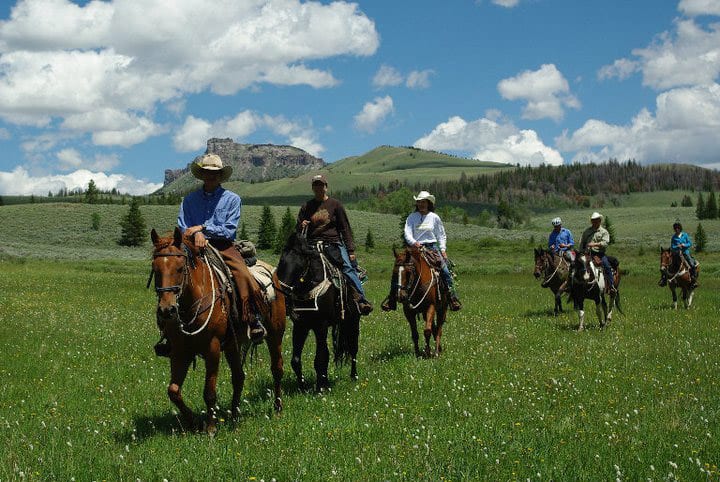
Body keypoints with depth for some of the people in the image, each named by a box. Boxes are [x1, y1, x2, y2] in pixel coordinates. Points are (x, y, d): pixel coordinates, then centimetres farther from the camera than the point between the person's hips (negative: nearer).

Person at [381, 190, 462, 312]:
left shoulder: (434, 218, 6)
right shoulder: (412, 217, 6)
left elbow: (441, 235, 12)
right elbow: (407, 233, -3)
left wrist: (443, 249, 0)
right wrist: (413, 242, -23)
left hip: (431, 247, 0)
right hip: (415, 247, 0)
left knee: (445, 270, -16)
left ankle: (453, 297, -7)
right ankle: (392, 298, -1)